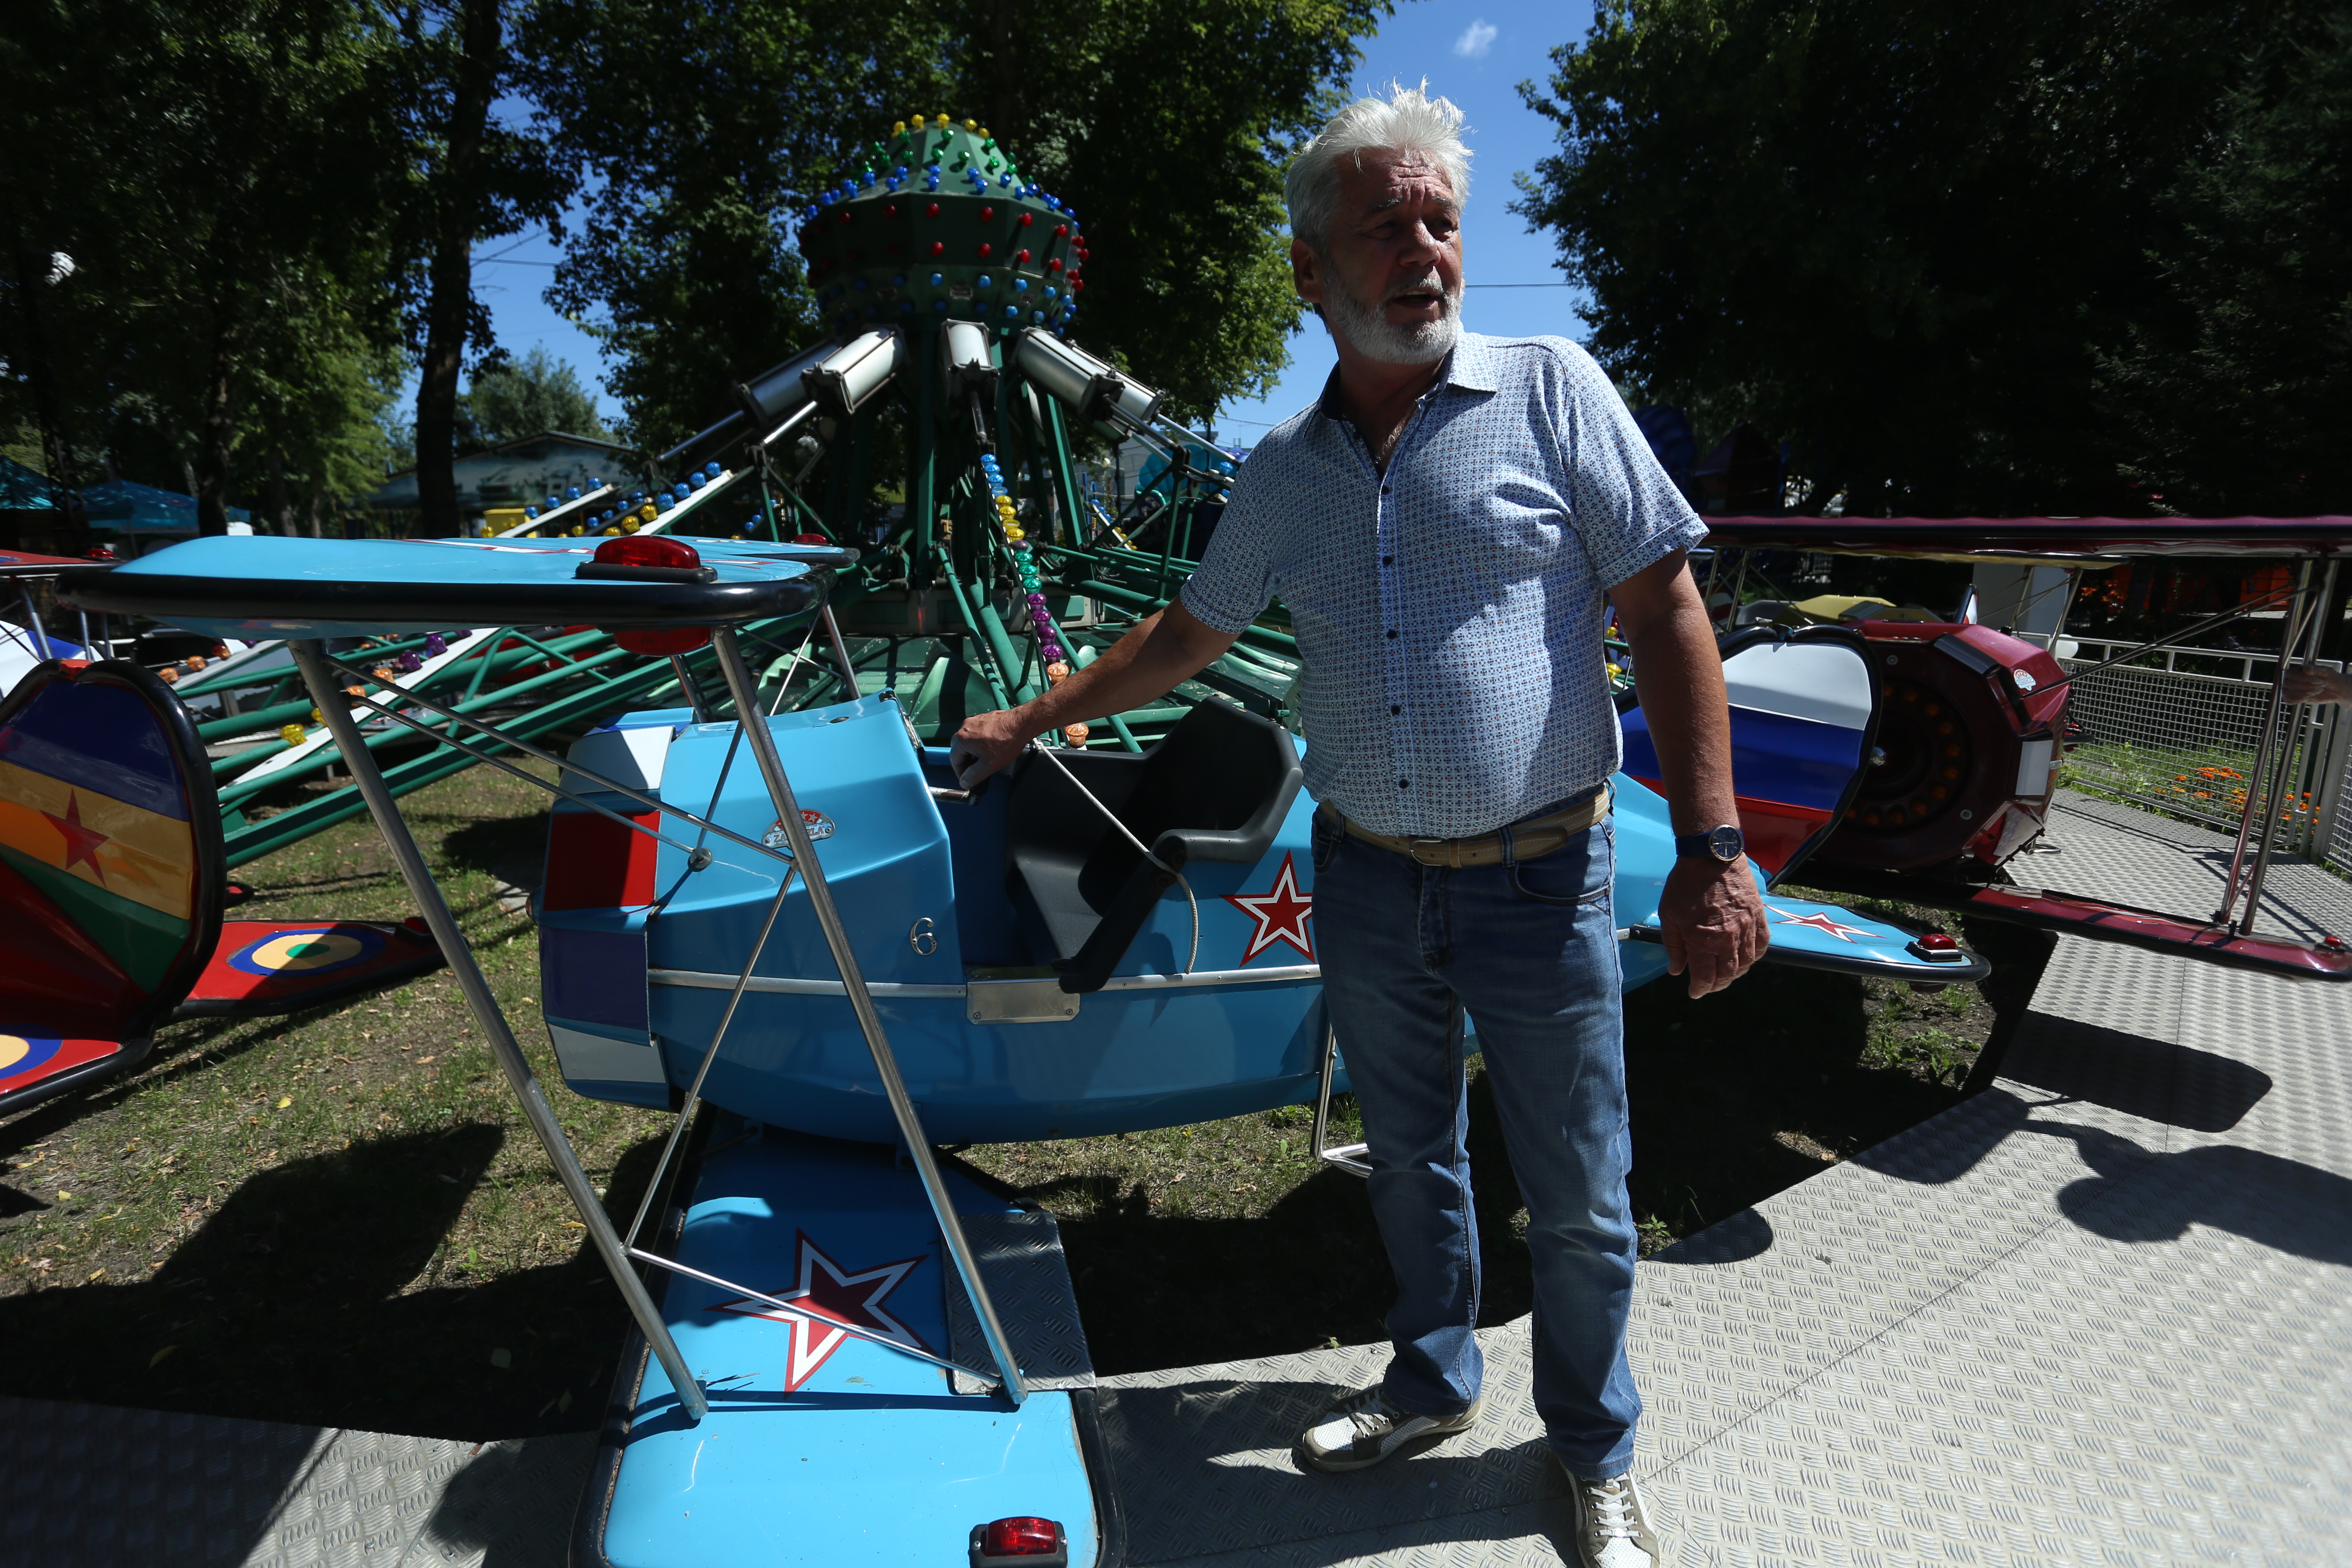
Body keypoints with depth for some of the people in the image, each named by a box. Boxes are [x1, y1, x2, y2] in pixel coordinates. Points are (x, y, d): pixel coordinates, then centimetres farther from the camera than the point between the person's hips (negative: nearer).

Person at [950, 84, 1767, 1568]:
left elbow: (1667, 613, -8)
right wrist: (1035, 720, 23)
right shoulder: (1283, 471, 6)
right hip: (1366, 878, 4)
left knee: (1577, 1195, 10)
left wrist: (1712, 851, -14)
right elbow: (1188, 634, 18)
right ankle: (1434, 1383, 45)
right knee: (1411, 1160, 20)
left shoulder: (1550, 389, -5)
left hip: (1539, 877, -3)